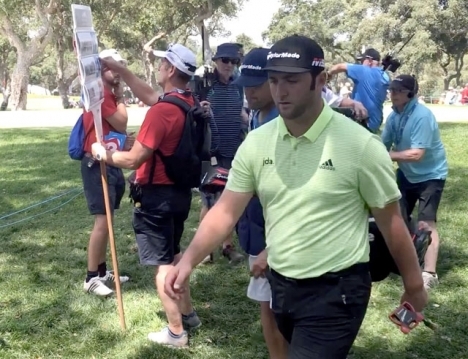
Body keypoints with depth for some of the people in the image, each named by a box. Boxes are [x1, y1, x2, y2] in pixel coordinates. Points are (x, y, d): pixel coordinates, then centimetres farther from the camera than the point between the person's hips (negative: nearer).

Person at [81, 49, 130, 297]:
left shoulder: (109, 94, 18)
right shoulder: (100, 92, -14)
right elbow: (121, 124, -14)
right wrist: (120, 97, -4)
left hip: (109, 162, 10)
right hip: (98, 164, -10)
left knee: (106, 220, 13)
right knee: (103, 221, -10)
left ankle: (102, 272, 21)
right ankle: (91, 278, -3)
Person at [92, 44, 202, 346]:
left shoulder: (162, 111, -24)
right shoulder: (190, 103, 3)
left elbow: (133, 160, -22)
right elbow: (148, 95, 20)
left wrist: (102, 153, -5)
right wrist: (120, 69, 23)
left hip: (157, 196, -8)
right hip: (181, 191, 9)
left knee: (162, 263, 2)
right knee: (173, 254, 24)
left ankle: (176, 333, 11)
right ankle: (188, 314, 33)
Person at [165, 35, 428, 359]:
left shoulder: (360, 145, -15)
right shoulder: (256, 143, -3)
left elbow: (391, 221, -7)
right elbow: (226, 211, -3)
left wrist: (414, 286, 1)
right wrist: (189, 260, -17)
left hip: (336, 292, -5)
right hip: (280, 285, 6)